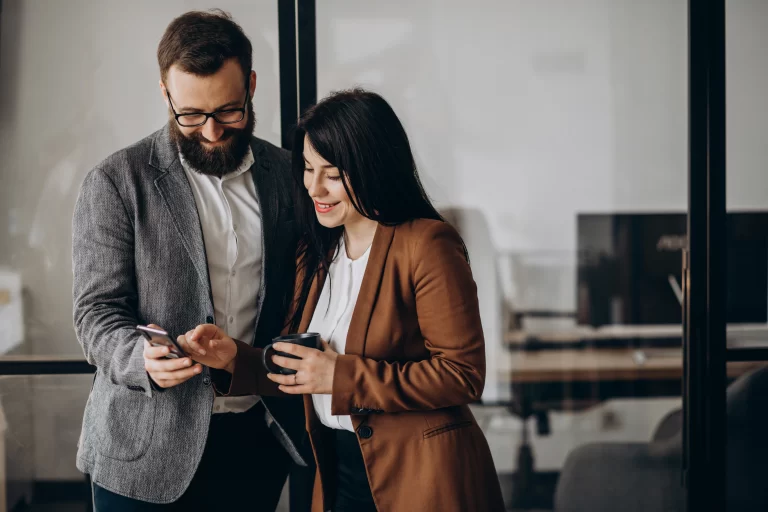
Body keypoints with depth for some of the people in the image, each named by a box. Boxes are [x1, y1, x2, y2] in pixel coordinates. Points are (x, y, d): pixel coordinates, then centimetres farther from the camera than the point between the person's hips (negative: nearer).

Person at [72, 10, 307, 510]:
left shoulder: (287, 173, 4)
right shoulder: (116, 183, -6)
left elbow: (299, 296, 10)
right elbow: (97, 310, -8)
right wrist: (143, 358, -28)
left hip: (258, 441, 3)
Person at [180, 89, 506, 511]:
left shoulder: (427, 246, -15)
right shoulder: (317, 253, 9)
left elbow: (463, 374, -18)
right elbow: (299, 372, 12)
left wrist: (343, 376, -20)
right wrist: (235, 358, -7)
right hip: (338, 475, 7)